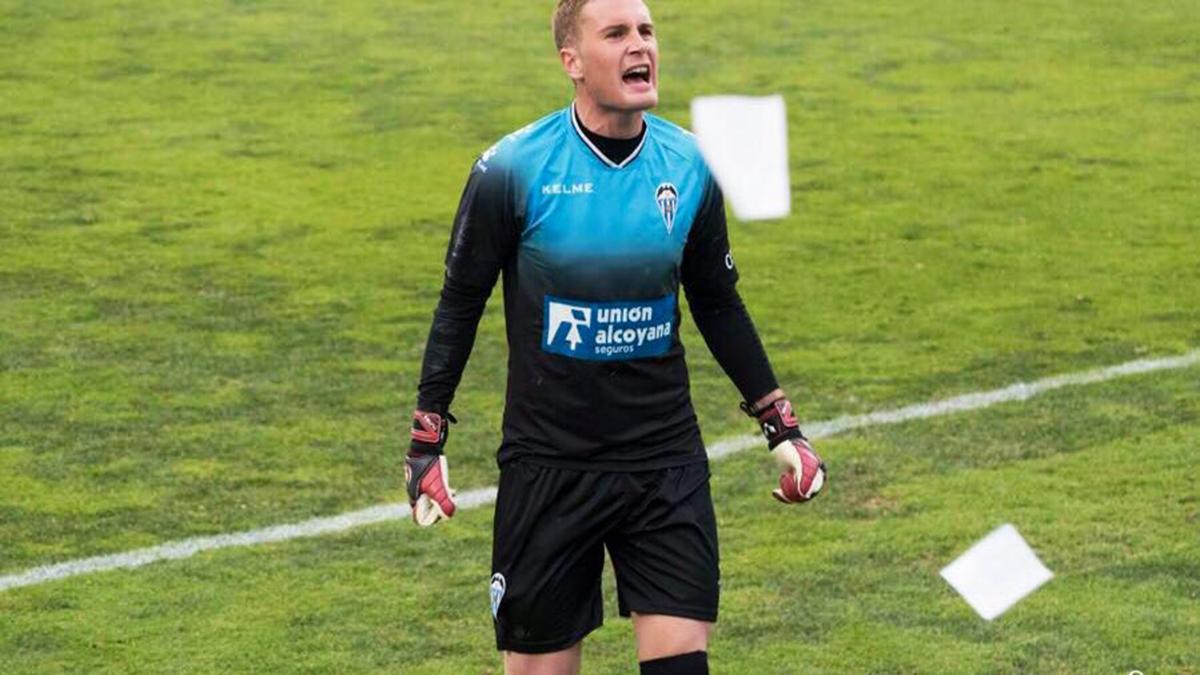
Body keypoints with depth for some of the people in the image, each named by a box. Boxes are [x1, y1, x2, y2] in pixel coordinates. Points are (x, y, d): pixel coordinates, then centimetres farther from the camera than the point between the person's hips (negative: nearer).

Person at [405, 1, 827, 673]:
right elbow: (461, 303, -1)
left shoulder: (688, 166, -1)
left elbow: (718, 303, 13)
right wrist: (428, 440, -3)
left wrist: (781, 425, 13)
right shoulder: (513, 169, -11)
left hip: (667, 462, 2)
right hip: (548, 464, -2)